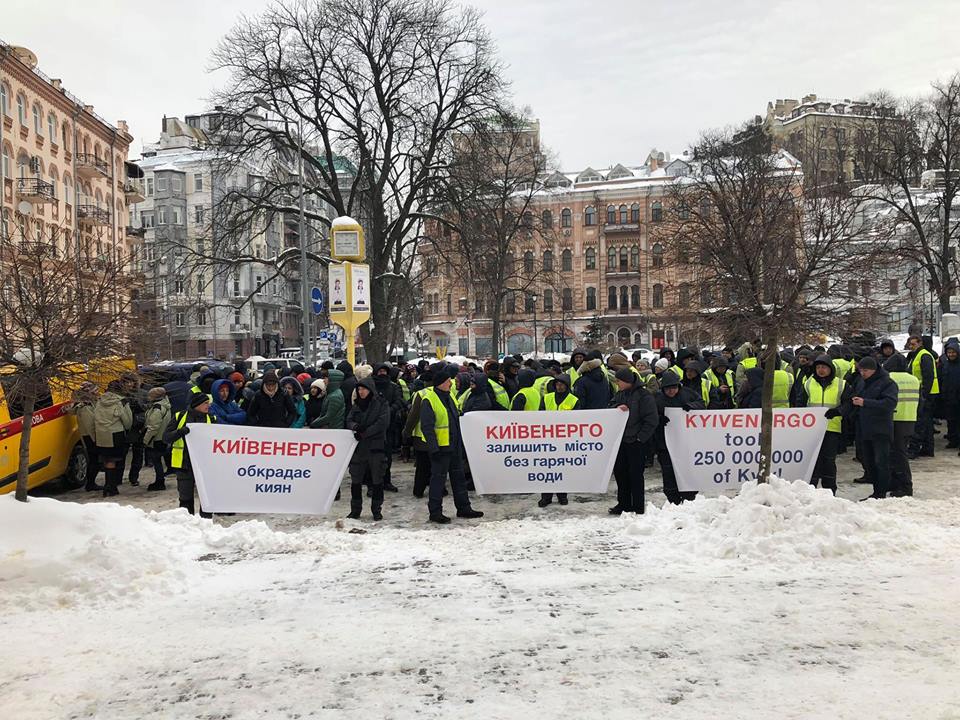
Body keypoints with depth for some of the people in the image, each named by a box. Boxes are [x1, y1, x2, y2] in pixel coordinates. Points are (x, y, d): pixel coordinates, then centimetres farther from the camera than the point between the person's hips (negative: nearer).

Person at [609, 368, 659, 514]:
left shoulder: (643, 396, -12)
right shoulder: (620, 394, 10)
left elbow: (651, 420, -13)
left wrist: (640, 437, -13)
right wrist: (617, 407, -14)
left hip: (636, 442, -7)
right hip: (620, 440, 7)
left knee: (635, 474, -1)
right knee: (620, 472, 12)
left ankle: (638, 508, 9)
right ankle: (623, 504, 24)